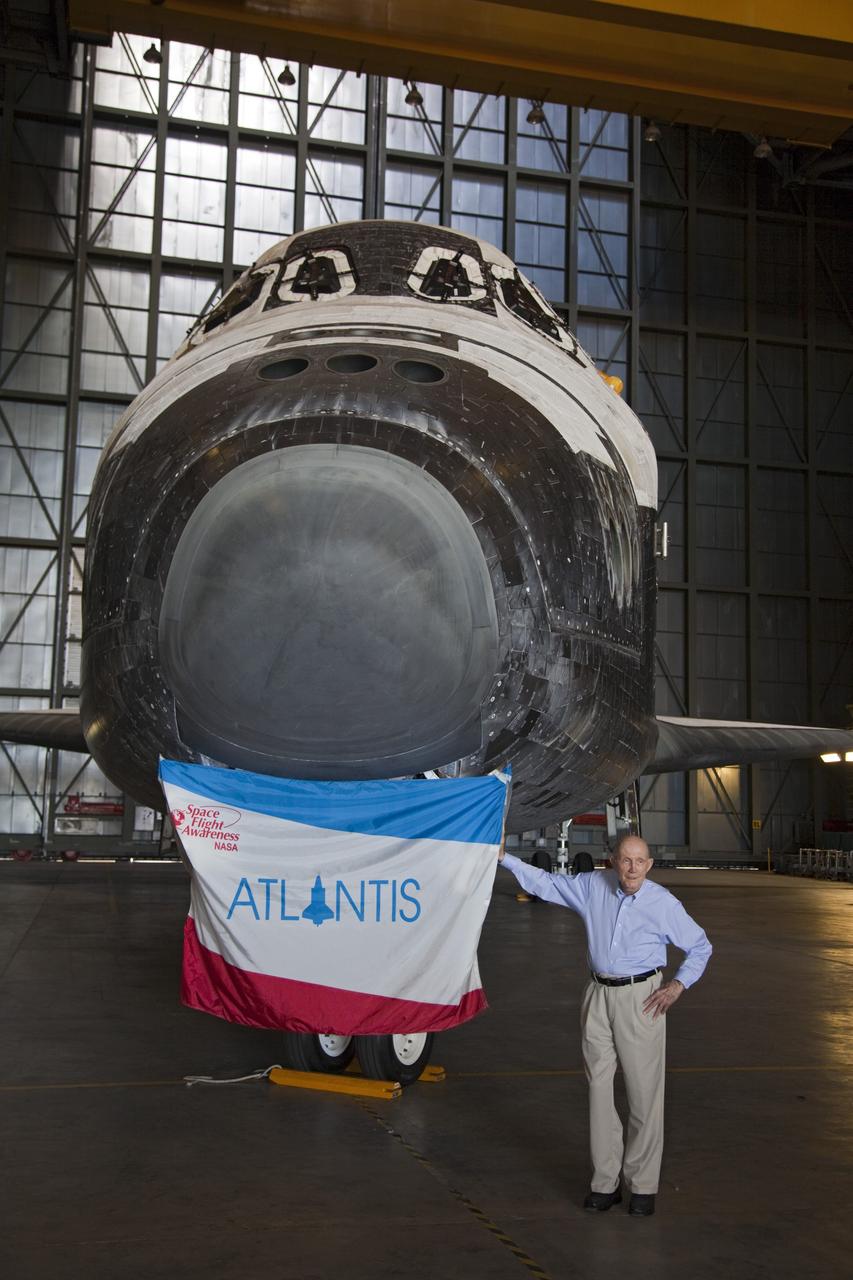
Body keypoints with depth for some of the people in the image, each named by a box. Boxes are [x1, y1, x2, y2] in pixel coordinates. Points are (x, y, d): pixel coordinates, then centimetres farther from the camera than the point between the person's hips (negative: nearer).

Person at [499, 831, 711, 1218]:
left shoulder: (664, 903, -7)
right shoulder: (592, 886, 1)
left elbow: (700, 947, 4)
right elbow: (545, 883, 13)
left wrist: (678, 985, -7)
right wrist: (504, 857, 10)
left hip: (641, 999, -3)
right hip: (599, 995, 4)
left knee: (644, 1092, -3)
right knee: (599, 1088, 6)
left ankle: (643, 1186, 9)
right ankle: (605, 1181, 15)